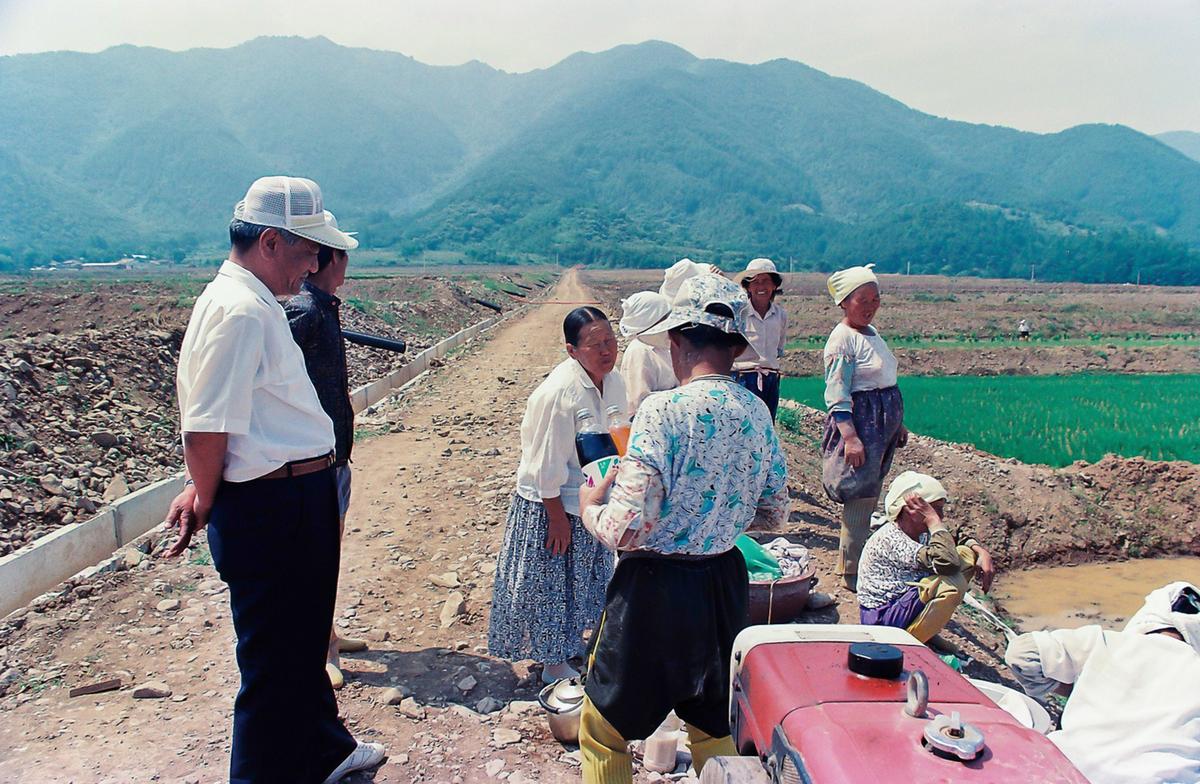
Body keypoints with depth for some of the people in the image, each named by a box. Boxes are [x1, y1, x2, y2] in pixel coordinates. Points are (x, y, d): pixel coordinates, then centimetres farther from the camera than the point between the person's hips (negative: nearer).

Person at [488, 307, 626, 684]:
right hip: (551, 506, -8)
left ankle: (572, 640, 48)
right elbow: (546, 466, -24)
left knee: (582, 579, 25)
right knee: (551, 584, 10)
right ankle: (554, 664, 29)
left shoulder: (613, 381, -5)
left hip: (590, 502, 8)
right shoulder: (559, 393, -30)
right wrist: (558, 518, -18)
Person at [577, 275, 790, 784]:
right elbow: (774, 515, 10)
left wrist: (590, 506, -4)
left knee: (604, 731, 16)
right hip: (726, 583, 6)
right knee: (715, 728, 26)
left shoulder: (663, 410, -22)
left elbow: (624, 531, -24)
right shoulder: (757, 412, -1)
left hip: (654, 588, -6)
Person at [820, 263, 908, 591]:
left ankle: (861, 561, 29)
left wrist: (898, 424, 24)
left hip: (883, 425, 9)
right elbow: (836, 394, -21)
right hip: (859, 422, -9)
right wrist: (850, 436, -28)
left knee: (870, 497, 16)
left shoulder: (872, 332, 14)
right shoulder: (842, 338, -14)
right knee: (860, 499, -6)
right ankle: (850, 572, 5)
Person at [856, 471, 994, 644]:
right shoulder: (890, 539, -27)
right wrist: (933, 519, -28)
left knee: (967, 554, 4)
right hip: (883, 619, -9)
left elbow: (959, 540, 14)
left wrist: (982, 552, -7)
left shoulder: (921, 533, 2)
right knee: (954, 582, -30)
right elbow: (946, 562, -37)